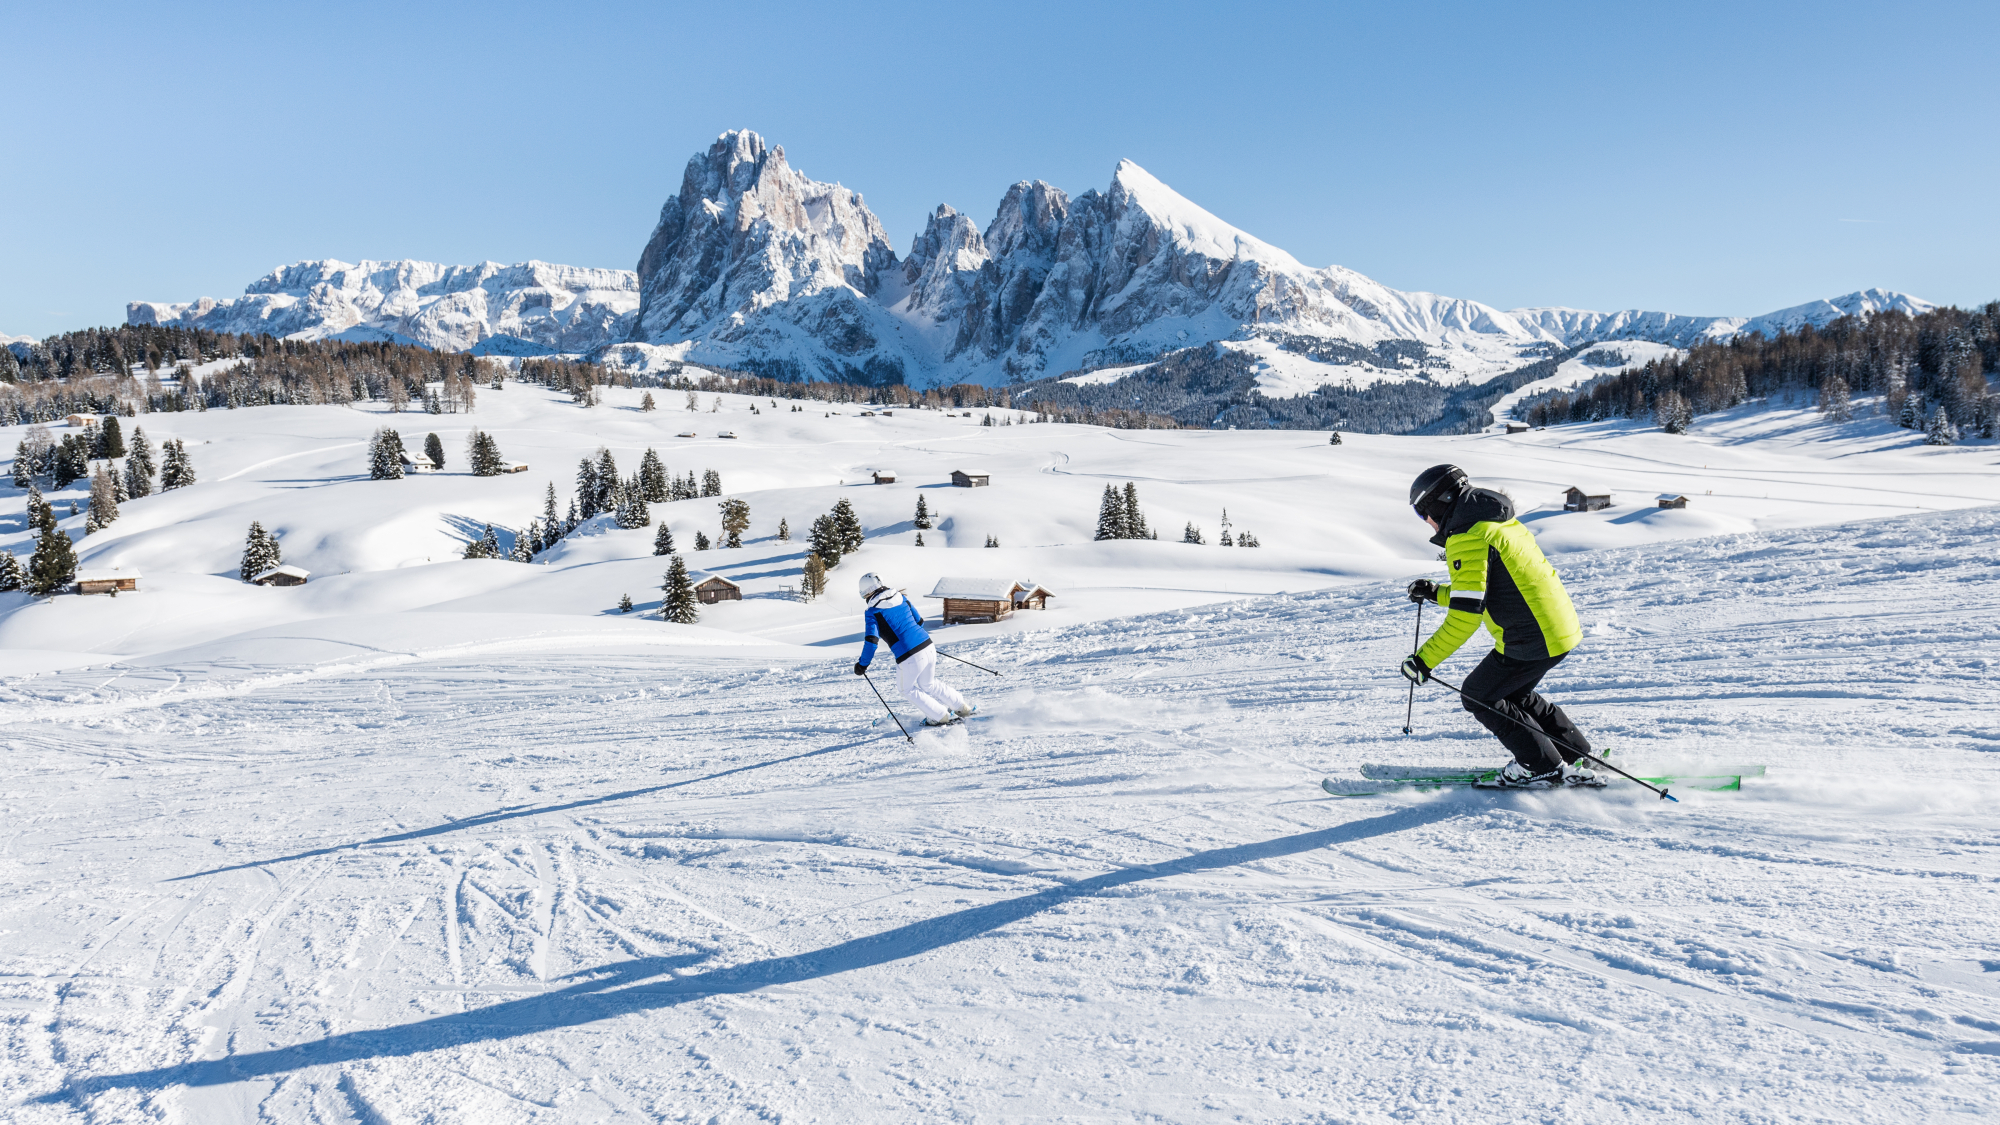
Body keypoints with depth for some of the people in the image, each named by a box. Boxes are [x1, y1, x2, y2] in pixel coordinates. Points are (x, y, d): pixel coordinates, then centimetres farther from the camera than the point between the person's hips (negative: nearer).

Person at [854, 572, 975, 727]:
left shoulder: (872, 613, -4)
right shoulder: (901, 598, 13)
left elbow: (871, 641, -14)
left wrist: (862, 664, -2)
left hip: (909, 658, -6)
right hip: (928, 647, 6)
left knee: (909, 690, 22)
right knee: (929, 684, 30)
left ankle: (942, 717, 22)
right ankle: (964, 708, 35)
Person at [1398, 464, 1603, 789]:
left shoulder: (1467, 538, -16)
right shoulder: (1496, 522, 15)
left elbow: (1465, 616, -23)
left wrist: (1425, 660, -19)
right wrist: (1436, 593, 24)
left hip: (1530, 640, -10)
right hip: (1561, 626, 10)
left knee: (1479, 696, 7)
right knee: (1510, 692, 27)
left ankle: (1546, 768, 10)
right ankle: (1574, 751, 31)